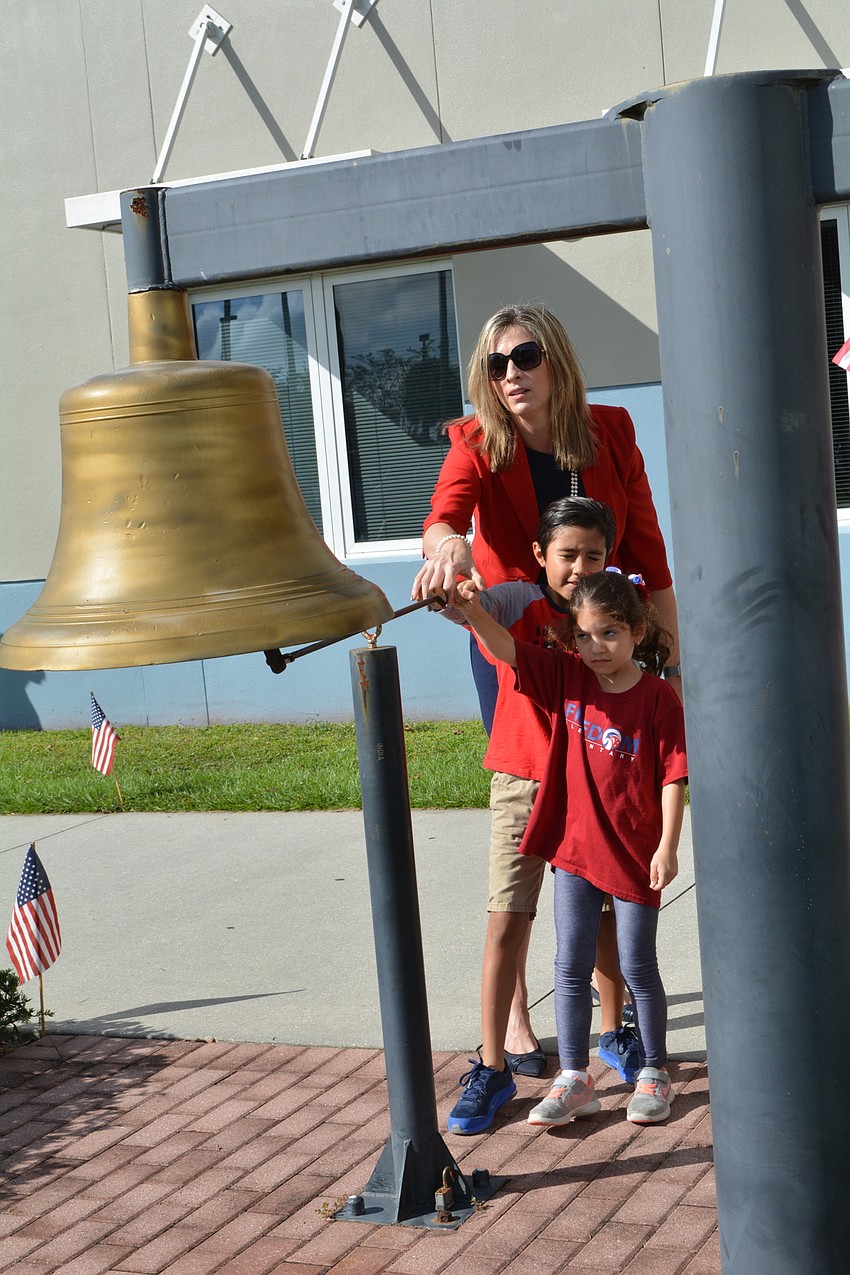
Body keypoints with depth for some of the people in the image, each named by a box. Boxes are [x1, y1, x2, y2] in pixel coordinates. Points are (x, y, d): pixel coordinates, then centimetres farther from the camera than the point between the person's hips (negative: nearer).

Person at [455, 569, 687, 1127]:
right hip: (574, 848, 4)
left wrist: (668, 846, -13)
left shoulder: (658, 698, -11)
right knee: (571, 968, 7)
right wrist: (475, 612, -29)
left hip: (635, 856, -3)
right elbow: (507, 649, -10)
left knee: (638, 968, 9)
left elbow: (673, 776, -10)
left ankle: (655, 1074, 25)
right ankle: (575, 1079, 17)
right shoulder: (567, 678, -1)